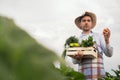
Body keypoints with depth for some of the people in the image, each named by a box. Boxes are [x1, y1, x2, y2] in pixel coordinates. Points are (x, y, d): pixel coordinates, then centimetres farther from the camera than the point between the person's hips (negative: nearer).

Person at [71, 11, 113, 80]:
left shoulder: (99, 36, 11)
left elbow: (109, 54, 3)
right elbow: (74, 61, 8)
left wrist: (107, 40, -13)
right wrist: (77, 58, -15)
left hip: (98, 74, 0)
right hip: (83, 74, 1)